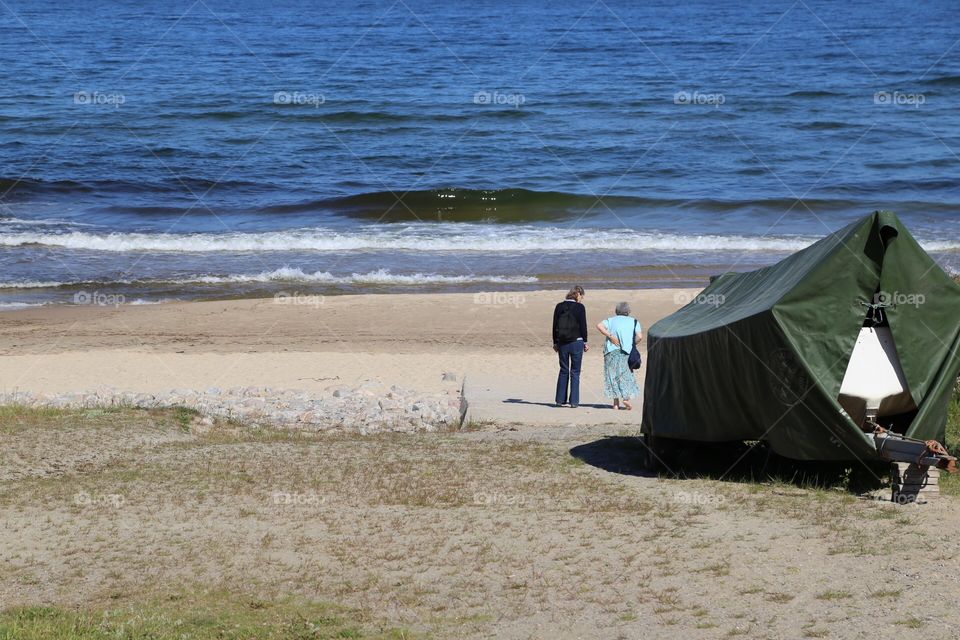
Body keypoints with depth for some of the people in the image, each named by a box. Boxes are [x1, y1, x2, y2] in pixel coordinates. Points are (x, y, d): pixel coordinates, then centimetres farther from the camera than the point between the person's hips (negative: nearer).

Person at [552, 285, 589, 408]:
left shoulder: (559, 307, 3)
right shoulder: (579, 307, -9)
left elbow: (555, 326, 7)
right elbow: (583, 326, -7)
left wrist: (555, 342, 15)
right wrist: (585, 342, 3)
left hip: (562, 343, 4)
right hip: (576, 342, -4)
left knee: (563, 371, 15)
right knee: (575, 372, 3)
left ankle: (560, 399, 15)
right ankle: (574, 401, 0)